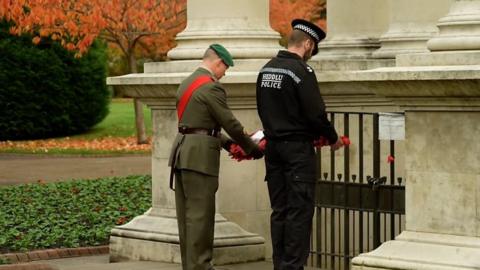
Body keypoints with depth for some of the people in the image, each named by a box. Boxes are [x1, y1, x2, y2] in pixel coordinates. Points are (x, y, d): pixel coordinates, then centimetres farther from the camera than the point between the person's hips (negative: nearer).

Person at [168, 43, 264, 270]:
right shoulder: (212, 87, -12)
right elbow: (230, 123, -11)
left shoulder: (186, 84, 17)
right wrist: (253, 149, 1)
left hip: (182, 151, 9)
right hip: (200, 156, -9)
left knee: (186, 213, 11)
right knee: (200, 214, -6)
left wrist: (224, 141, 23)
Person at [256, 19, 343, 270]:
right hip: (298, 148, -7)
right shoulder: (301, 71, -14)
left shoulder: (265, 70, 8)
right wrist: (333, 138, 0)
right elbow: (316, 114, -15)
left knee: (279, 210, 11)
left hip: (273, 146, 7)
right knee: (299, 211, -3)